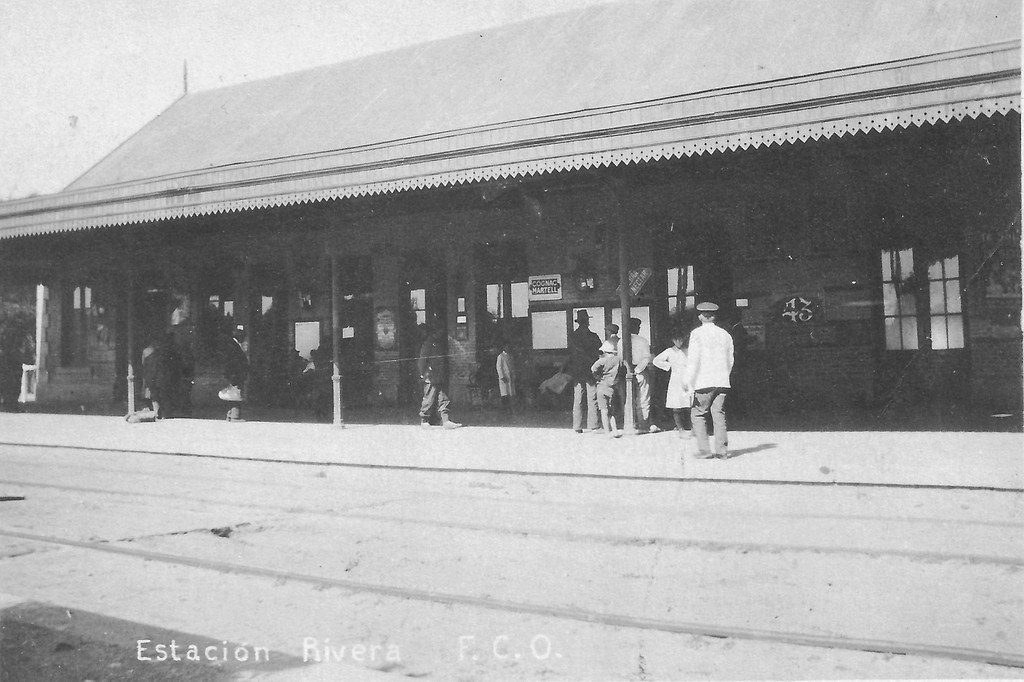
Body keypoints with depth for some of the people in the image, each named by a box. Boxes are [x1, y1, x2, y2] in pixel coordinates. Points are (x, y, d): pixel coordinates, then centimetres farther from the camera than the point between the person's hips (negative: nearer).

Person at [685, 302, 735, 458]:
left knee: (698, 415, 4)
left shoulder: (697, 333, -4)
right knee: (719, 415, 7)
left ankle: (704, 450, -1)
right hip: (722, 381, 4)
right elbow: (730, 360, 16)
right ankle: (722, 450, 3)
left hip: (704, 382, -4)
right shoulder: (725, 334, 11)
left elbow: (693, 359, -10)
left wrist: (688, 380, -7)